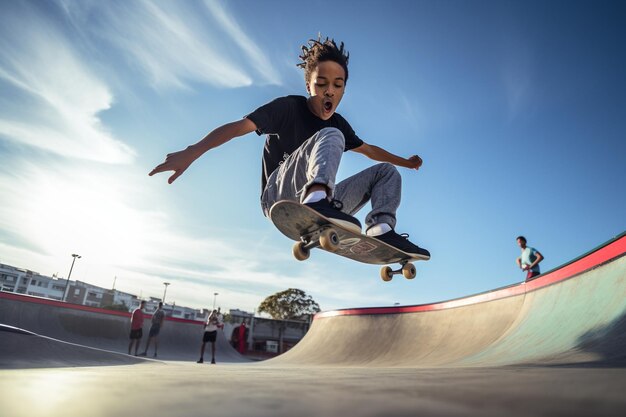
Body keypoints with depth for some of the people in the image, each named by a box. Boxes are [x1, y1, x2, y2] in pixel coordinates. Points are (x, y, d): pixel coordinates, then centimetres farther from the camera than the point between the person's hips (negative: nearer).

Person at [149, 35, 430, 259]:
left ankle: (381, 228, -24)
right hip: (278, 196, -7)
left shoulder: (338, 124, 13)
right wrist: (192, 152, -33)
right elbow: (240, 126, -19)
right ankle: (317, 200, -54)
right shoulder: (289, 107, -5)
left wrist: (405, 162, 39)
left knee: (386, 172, 5)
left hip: (314, 199, 7)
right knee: (330, 137, -26)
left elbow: (369, 150, 30)